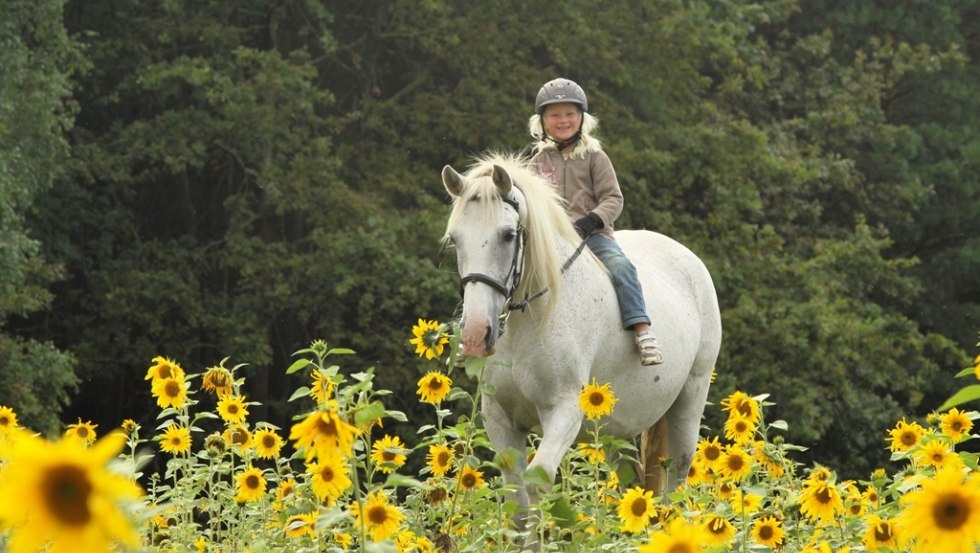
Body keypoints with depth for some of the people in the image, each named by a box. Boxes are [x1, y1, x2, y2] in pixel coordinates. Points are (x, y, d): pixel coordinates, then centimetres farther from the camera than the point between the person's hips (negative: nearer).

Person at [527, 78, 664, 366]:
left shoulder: (594, 157, 4)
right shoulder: (539, 160, 13)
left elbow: (613, 199, -2)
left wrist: (591, 221, -21)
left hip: (592, 234, -3)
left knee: (620, 266, -29)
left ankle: (643, 332, -33)